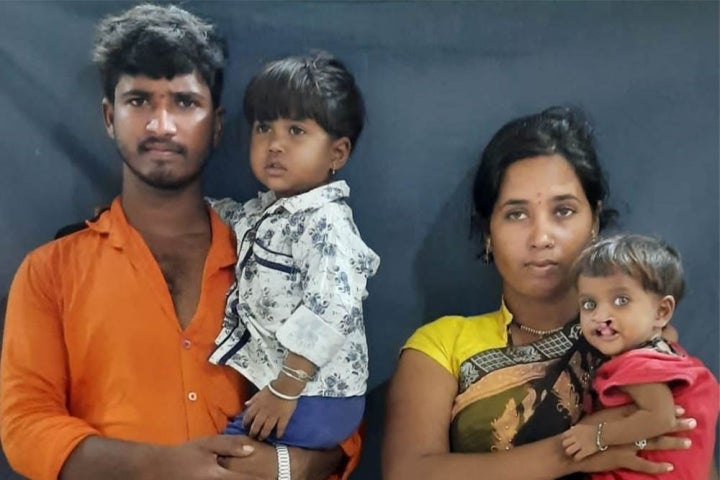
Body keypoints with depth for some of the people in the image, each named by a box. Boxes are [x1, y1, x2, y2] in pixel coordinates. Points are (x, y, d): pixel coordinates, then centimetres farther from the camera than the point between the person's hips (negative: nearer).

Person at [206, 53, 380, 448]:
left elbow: (332, 312, -29)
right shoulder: (269, 210, 9)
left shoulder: (326, 222, -19)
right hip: (271, 386, 9)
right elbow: (232, 219, 33)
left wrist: (285, 390, -24)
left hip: (311, 402, -9)